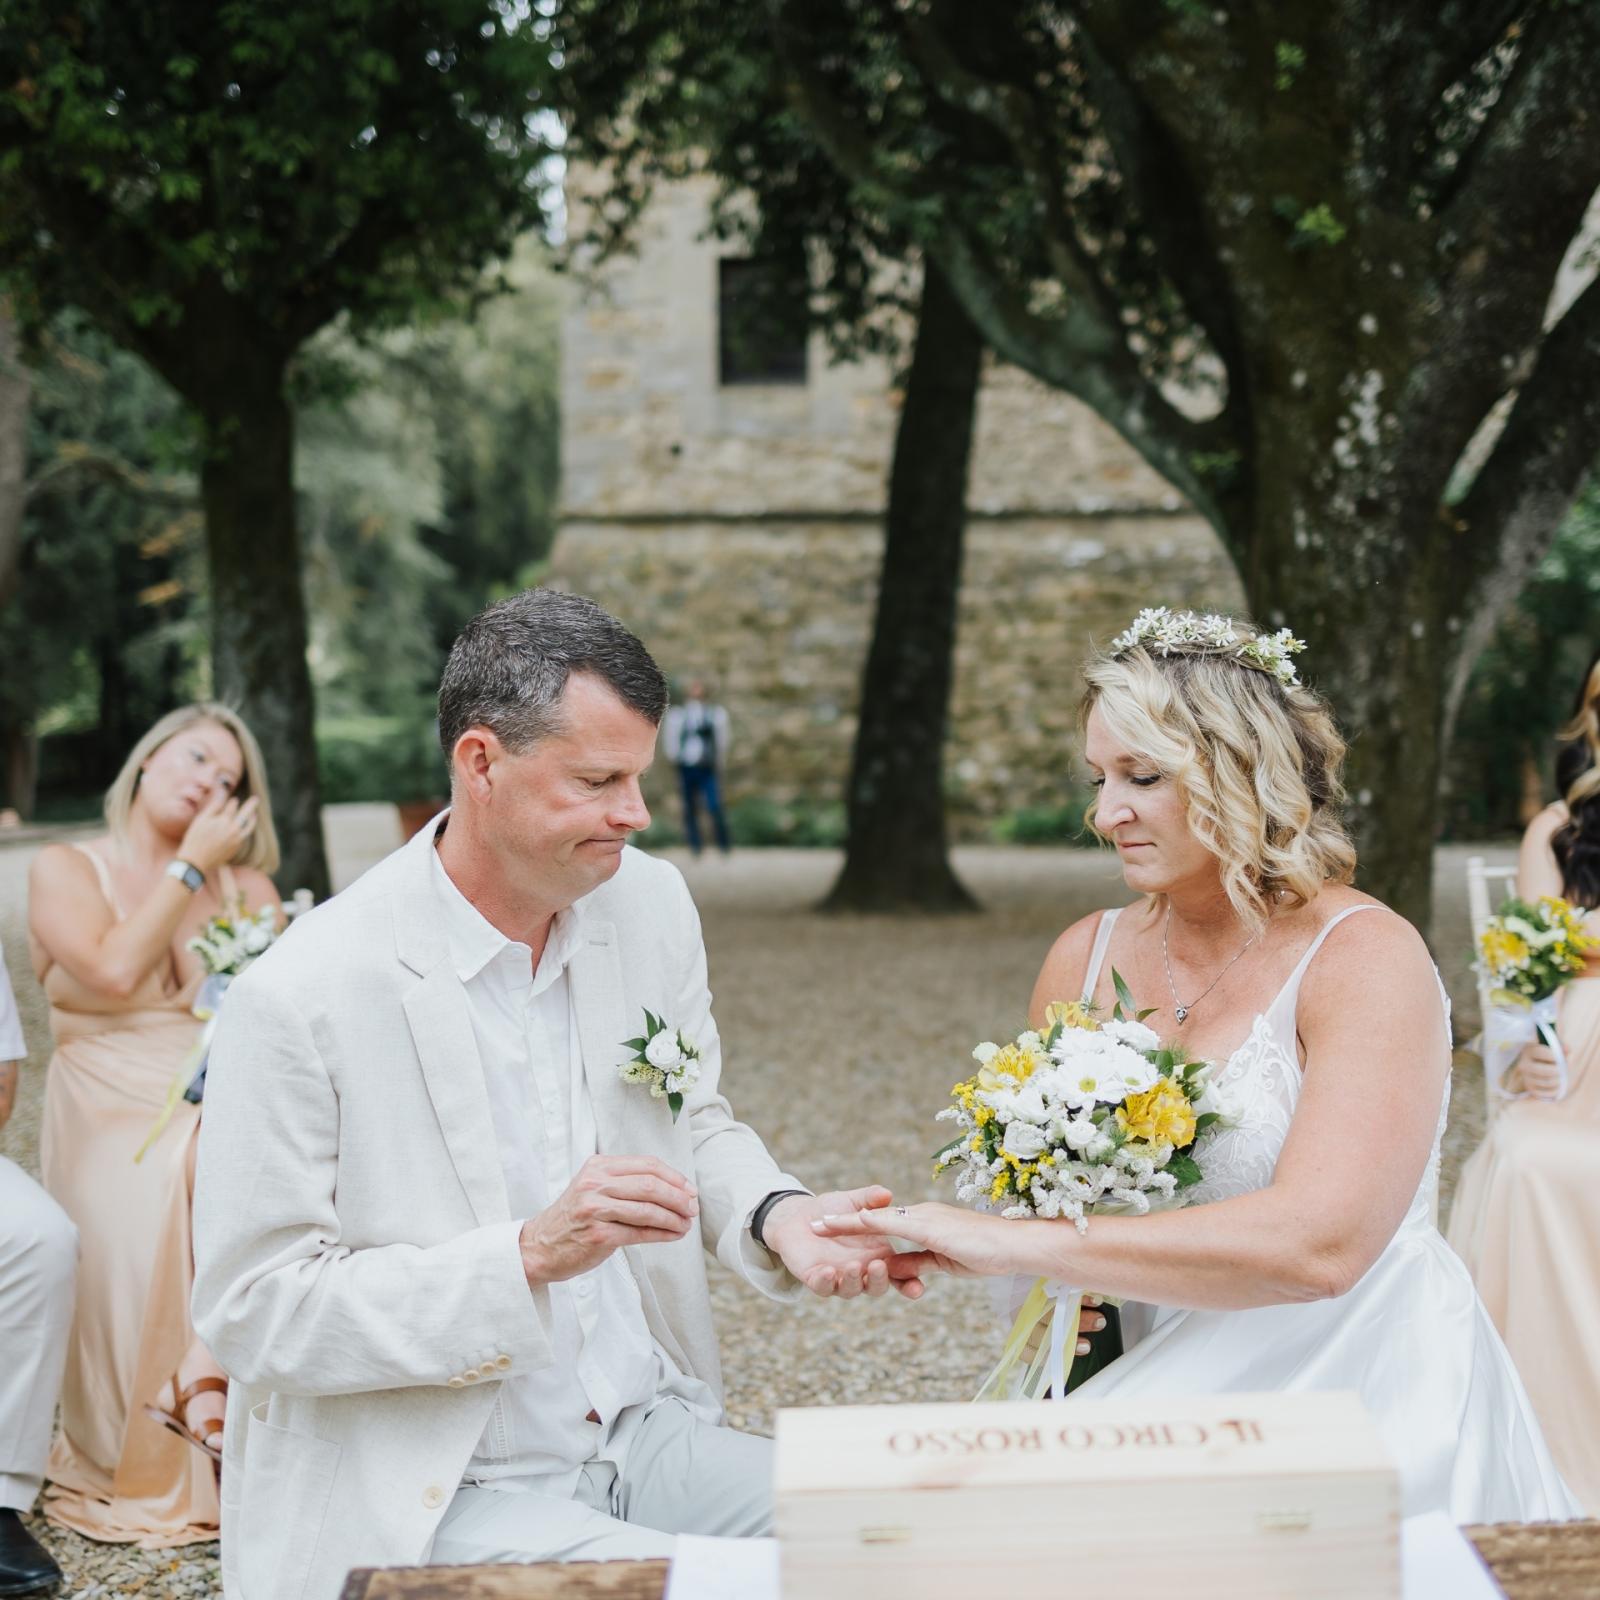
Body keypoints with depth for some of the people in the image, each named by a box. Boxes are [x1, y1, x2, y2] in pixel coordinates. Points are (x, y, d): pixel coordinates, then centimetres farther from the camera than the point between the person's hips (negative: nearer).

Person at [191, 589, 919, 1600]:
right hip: (426, 1501, -6)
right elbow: (255, 1313, -16)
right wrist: (531, 1255, -25)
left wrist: (776, 1215, -7)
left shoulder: (651, 902, 1)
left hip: (644, 1435, 6)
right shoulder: (304, 997, -18)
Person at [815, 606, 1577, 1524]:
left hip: (1355, 1396, -5)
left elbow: (1315, 1242, -26)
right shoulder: (1087, 957, 5)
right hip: (1168, 1390, 6)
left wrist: (1014, 1244, -25)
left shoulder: (1365, 959, -12)